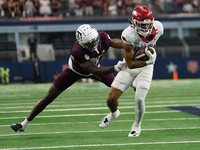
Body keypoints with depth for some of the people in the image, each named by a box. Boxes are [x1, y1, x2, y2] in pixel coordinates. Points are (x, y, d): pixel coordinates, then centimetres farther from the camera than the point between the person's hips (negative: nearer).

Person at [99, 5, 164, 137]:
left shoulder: (158, 28, -18)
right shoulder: (129, 35, -31)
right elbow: (130, 64, -25)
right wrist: (148, 61, -33)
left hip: (145, 68, 1)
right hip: (130, 67, -1)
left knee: (139, 99, -18)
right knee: (111, 99, 1)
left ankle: (137, 126, 10)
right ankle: (114, 113, 39)